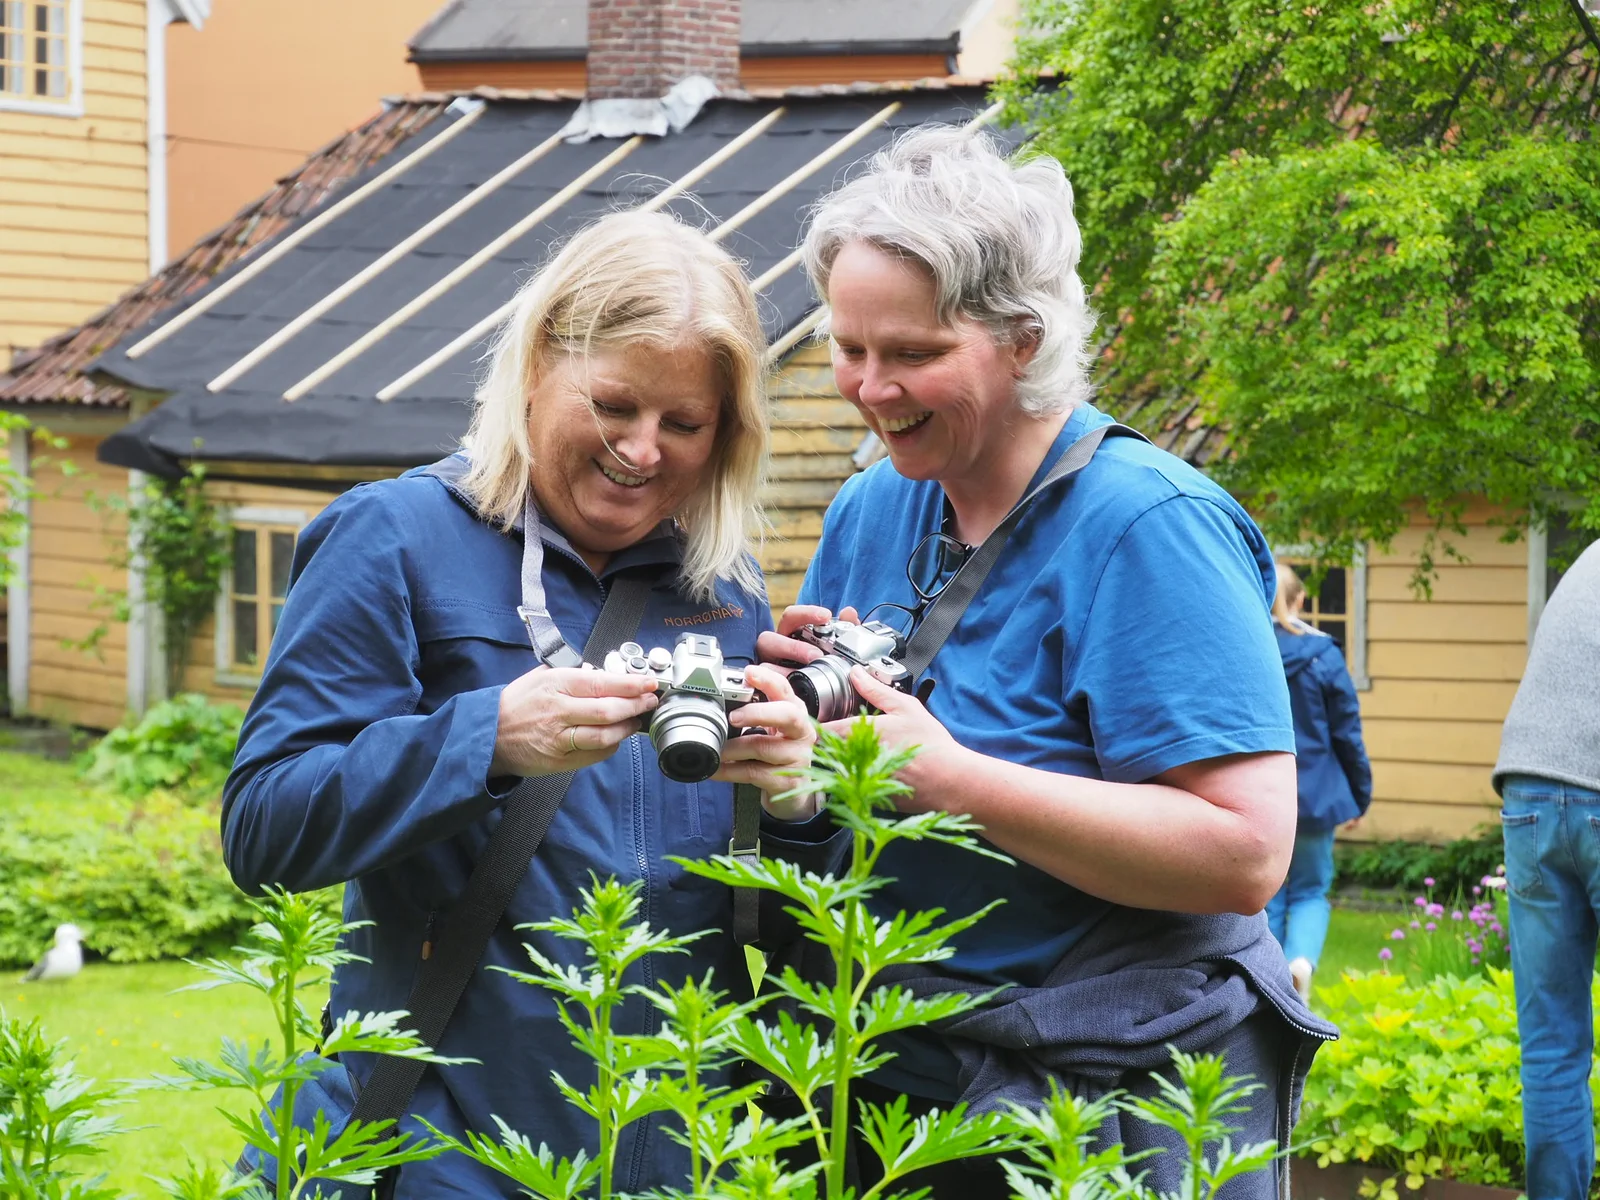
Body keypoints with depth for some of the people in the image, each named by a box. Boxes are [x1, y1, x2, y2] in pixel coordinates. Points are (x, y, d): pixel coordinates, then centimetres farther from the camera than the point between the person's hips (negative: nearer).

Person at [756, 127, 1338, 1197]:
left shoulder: (1143, 526, -16)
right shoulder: (872, 509, 6)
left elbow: (1246, 851, -25)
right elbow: (809, 817, 14)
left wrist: (946, 777, -25)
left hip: (1120, 1108, -7)